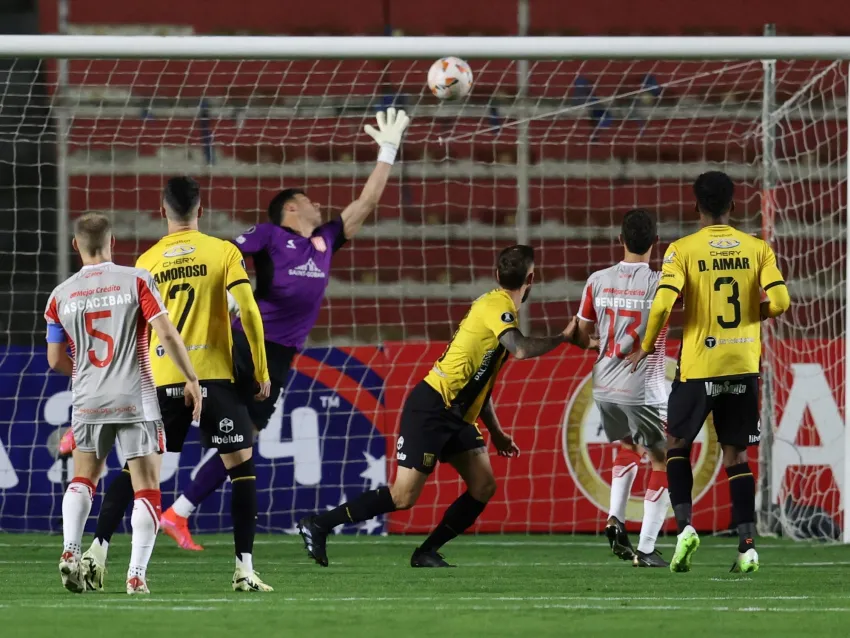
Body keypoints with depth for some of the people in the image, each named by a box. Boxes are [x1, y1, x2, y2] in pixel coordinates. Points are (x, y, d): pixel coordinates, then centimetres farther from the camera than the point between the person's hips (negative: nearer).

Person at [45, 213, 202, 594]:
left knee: (83, 478, 18)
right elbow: (167, 335, -12)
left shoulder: (61, 295, 3)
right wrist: (191, 380, -2)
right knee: (146, 488, 4)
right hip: (136, 400, -3)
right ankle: (137, 574, -5)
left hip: (88, 402, 3)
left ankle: (71, 551, -4)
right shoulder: (136, 281, -6)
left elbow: (56, 360, 9)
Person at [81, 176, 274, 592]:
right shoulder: (223, 252, 0)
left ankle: (98, 550, -1)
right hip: (214, 373, -2)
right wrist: (262, 372, 1)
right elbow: (249, 312, -7)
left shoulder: (147, 261, 8)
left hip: (162, 379, 2)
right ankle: (244, 568, -1)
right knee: (241, 464, 6)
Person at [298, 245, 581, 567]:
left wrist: (496, 431, 23)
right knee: (403, 497, -10)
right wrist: (563, 337, -14)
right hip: (430, 408, -10)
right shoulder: (497, 305, -11)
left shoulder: (497, 306, 18)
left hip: (455, 415, 10)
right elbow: (522, 349, -29)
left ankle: (427, 553, 9)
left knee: (484, 486, 0)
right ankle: (317, 525, -1)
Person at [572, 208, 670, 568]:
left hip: (604, 388, 5)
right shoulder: (660, 285, -12)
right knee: (662, 463, 6)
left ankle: (615, 519, 12)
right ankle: (646, 549, -1)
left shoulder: (598, 281, 0)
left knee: (628, 449, 29)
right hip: (643, 390, -5)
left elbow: (581, 336, 11)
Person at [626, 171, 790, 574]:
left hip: (698, 366, -2)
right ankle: (748, 545, 0)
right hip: (744, 365, 2)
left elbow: (662, 304, -16)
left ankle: (684, 525, -3)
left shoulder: (683, 250, -6)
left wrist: (646, 347, 0)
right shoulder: (757, 249, 1)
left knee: (677, 445, 16)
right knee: (736, 454, 9)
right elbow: (779, 302, -7)